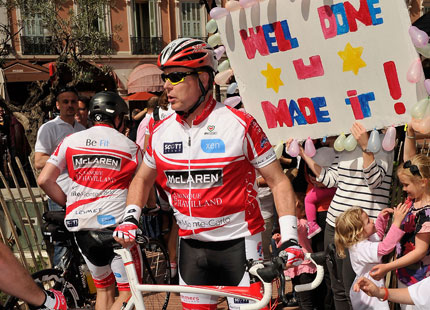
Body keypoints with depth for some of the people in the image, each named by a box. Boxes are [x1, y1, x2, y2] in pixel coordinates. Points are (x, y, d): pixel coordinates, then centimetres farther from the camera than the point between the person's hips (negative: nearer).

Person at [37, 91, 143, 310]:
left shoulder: (71, 140, 8)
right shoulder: (129, 146, 3)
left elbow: (44, 180, 3)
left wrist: (67, 203, 16)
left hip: (81, 224, 4)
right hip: (115, 222, -4)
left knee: (104, 288, 20)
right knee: (129, 290, 4)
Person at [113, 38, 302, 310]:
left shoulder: (240, 125, -14)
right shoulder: (161, 131, 0)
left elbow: (279, 182, -9)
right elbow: (143, 178, 16)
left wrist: (290, 240, -17)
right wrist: (130, 219, 1)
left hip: (239, 243, -4)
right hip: (191, 245, 4)